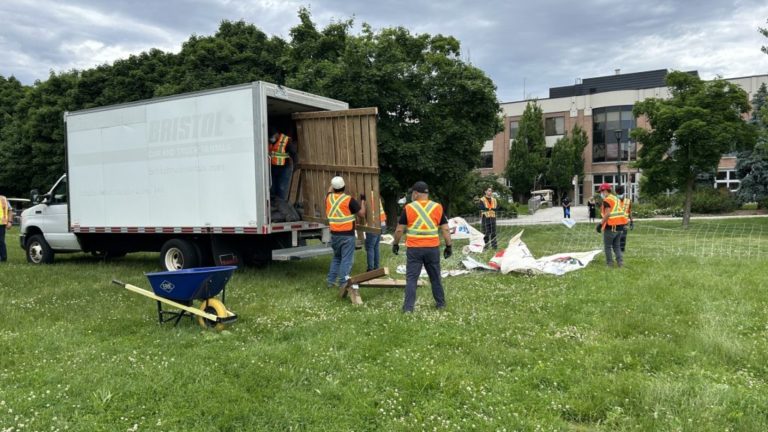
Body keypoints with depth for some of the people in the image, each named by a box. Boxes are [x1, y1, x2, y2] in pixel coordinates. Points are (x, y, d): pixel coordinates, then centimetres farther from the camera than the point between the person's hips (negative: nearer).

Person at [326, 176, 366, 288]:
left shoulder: (329, 198, 2)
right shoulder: (349, 200, -14)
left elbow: (330, 191, 28)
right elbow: (362, 214, -7)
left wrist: (333, 184, 39)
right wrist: (362, 200, 4)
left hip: (334, 234, 6)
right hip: (347, 235, -6)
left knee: (336, 258, 21)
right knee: (346, 260, 0)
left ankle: (331, 281, 21)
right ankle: (343, 284, -1)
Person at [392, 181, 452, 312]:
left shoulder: (409, 208, -4)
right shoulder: (437, 207, 2)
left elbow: (399, 229, -1)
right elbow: (445, 229, 1)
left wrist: (395, 244, 12)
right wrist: (449, 246, 8)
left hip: (414, 249, -2)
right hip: (432, 248, 2)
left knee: (411, 278, 2)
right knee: (435, 277, 16)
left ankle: (408, 307, -2)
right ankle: (440, 303, 26)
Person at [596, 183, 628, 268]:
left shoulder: (607, 200, -11)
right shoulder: (617, 199, 15)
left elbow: (607, 214, -20)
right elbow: (621, 212, 14)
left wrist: (601, 223, -15)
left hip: (611, 227, -8)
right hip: (620, 226, 8)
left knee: (607, 246, 5)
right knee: (617, 246, 15)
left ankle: (609, 263, 6)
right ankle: (620, 262, 6)